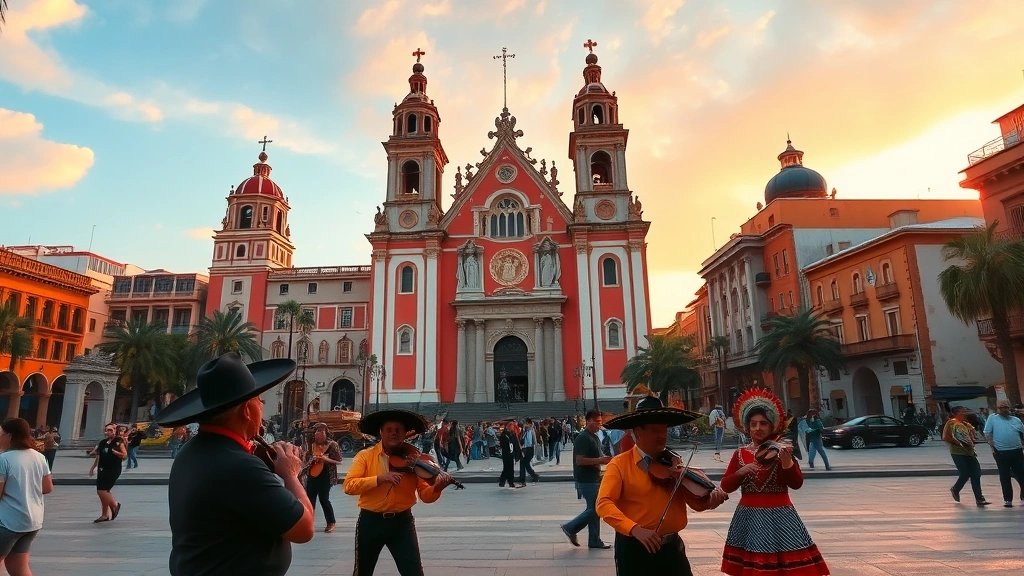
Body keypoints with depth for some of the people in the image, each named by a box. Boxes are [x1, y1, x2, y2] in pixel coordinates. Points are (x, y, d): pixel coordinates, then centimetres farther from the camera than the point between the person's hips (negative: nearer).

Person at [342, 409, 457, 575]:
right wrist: (380, 478, -26)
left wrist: (436, 488, -29)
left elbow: (425, 495, -7)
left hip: (402, 521, 0)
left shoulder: (412, 458, -2)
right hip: (370, 521, 0)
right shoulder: (365, 456, -4)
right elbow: (349, 485, -16)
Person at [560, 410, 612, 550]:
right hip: (586, 480, -10)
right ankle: (570, 528, 7)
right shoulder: (583, 438, -17)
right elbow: (580, 460, -24)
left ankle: (594, 541, 18)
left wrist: (604, 460, 5)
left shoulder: (595, 437, 14)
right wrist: (600, 460, -23)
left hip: (594, 479, 10)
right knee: (594, 509, -7)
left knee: (595, 509, 11)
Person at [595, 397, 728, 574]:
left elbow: (697, 503, 3)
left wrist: (710, 500, -19)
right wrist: (635, 529, -32)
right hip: (634, 547, -4)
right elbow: (604, 504, -20)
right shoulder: (620, 464, -10)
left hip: (672, 545, 4)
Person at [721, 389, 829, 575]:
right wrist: (740, 472, -16)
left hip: (779, 516, -1)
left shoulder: (781, 450, -1)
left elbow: (796, 484, -10)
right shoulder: (740, 453, 2)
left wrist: (786, 460, -25)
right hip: (749, 517, 2)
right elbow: (725, 486, 1)